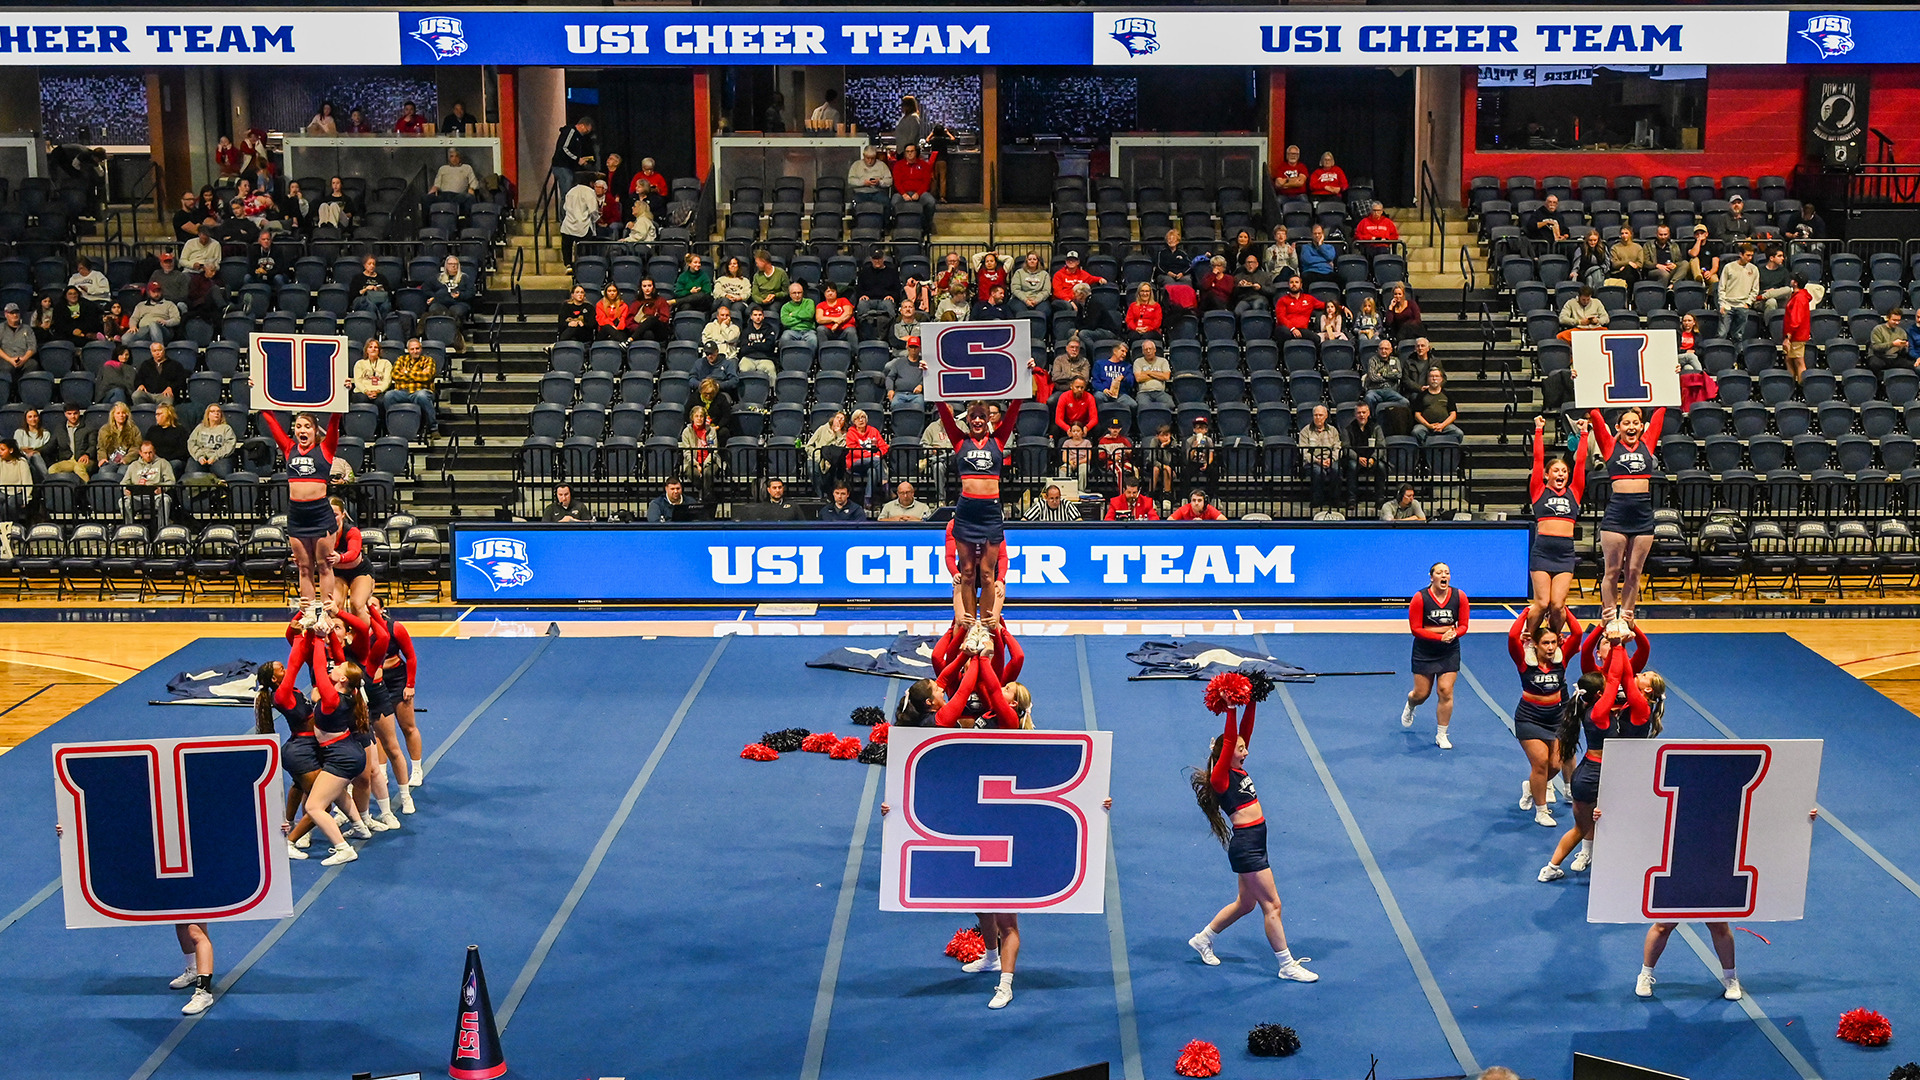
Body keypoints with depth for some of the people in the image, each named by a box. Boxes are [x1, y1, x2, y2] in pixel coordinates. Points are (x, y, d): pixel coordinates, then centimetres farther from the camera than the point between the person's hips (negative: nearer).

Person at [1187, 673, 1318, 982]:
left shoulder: (1238, 770, 11)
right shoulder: (1220, 777, -11)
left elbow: (1245, 731, 9)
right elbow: (1230, 739, -21)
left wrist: (1251, 703, 2)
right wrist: (1230, 708, -21)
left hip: (1253, 845, 10)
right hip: (1245, 846, -10)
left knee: (1246, 903, 19)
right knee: (1272, 905, -5)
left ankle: (1203, 938, 34)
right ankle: (1287, 966, 2)